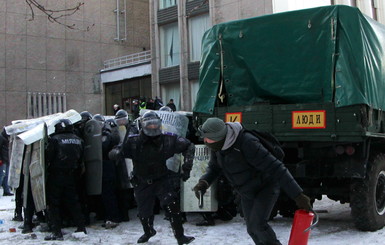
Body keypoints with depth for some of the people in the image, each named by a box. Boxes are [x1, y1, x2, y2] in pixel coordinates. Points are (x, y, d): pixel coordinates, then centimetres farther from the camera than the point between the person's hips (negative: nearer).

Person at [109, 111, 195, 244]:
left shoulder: (168, 140, -15)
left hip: (161, 180, -1)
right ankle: (149, 232, 48)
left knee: (172, 204, -25)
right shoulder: (133, 141, -16)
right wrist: (116, 153, -37)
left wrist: (187, 166, -10)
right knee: (144, 213, 13)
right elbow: (118, 151, -12)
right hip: (142, 182, 1)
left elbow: (189, 146, -3)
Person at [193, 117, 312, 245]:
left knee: (257, 224, -22)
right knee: (252, 229, 10)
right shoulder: (218, 145, -14)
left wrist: (298, 195, -37)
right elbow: (214, 168, 2)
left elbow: (275, 168, -36)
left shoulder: (247, 143, -37)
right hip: (247, 193, 8)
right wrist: (204, 182, -21)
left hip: (266, 186, -7)